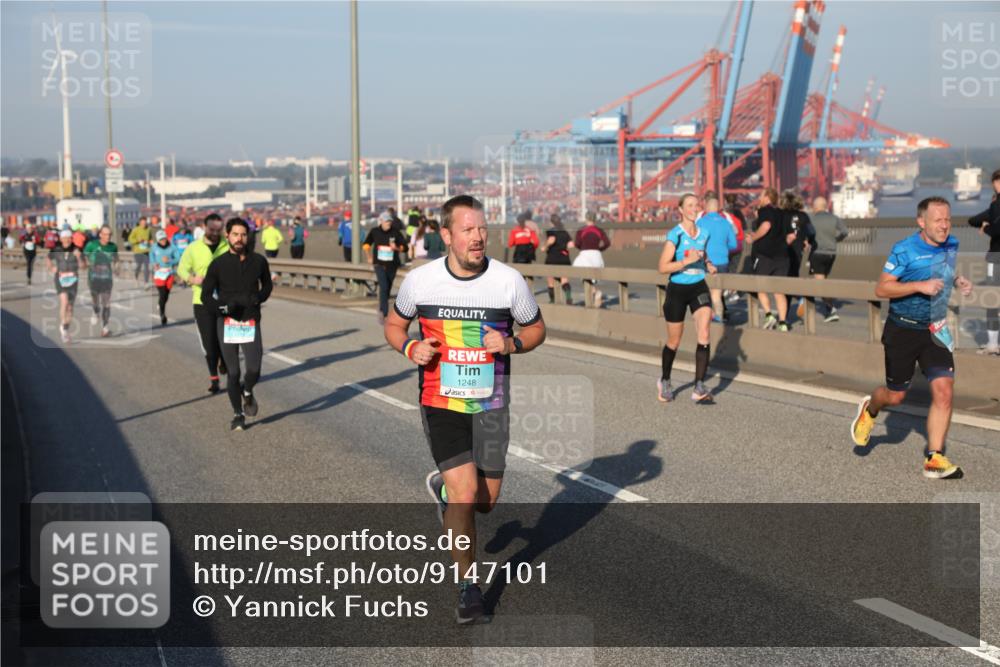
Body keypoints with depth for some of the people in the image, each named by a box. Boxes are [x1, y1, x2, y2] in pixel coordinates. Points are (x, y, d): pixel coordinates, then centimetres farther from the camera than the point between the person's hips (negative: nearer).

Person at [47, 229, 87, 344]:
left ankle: (66, 330, 22)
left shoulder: (76, 250, -6)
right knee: (64, 301, -22)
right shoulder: (56, 250, -3)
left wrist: (78, 257, -23)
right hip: (60, 278, -1)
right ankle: (62, 325, -3)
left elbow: (83, 266, -7)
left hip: (72, 279, 1)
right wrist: (51, 268, 4)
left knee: (70, 306, 6)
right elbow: (47, 258, 17)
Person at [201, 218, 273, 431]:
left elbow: (267, 285, 19)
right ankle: (238, 414, 20)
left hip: (251, 323, 1)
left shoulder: (258, 261, 3)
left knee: (254, 370, -11)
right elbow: (206, 295, 2)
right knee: (233, 372, 1)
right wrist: (222, 308, -16)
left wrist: (257, 298, -2)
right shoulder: (218, 264, -2)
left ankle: (247, 392, 24)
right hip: (226, 323, -1)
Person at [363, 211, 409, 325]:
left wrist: (397, 248, -20)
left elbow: (404, 245, 0)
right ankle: (384, 313, -16)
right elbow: (366, 244, 16)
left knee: (387, 289, 10)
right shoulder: (374, 231, 0)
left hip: (392, 265, 1)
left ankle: (382, 310, 32)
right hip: (379, 264, -1)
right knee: (384, 287, -18)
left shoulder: (396, 233, -4)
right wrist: (370, 257, 13)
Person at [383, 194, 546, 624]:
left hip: (491, 403, 2)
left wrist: (511, 344, -15)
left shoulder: (510, 281, -8)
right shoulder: (420, 280, -6)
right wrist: (410, 347, -11)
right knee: (465, 493, -14)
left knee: (486, 501, 8)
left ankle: (443, 487, 44)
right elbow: (394, 324, 11)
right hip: (440, 401, -2)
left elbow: (536, 329, 7)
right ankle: (468, 585, 6)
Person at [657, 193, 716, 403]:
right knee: (674, 342, 9)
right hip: (677, 290, -3)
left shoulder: (705, 233, 4)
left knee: (704, 336, -16)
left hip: (699, 288, 3)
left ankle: (699, 387, -16)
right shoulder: (675, 235, -12)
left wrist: (709, 265, 3)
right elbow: (662, 267, -17)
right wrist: (686, 261, -27)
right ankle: (664, 382, 34)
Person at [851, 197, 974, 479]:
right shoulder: (904, 250, -15)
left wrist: (958, 280, 1)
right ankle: (869, 410, 44)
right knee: (895, 396, 8)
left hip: (935, 330, 4)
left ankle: (934, 458, -3)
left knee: (943, 390, -11)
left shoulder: (952, 245, 2)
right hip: (902, 331, -4)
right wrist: (920, 286, -27)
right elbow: (881, 289, -16)